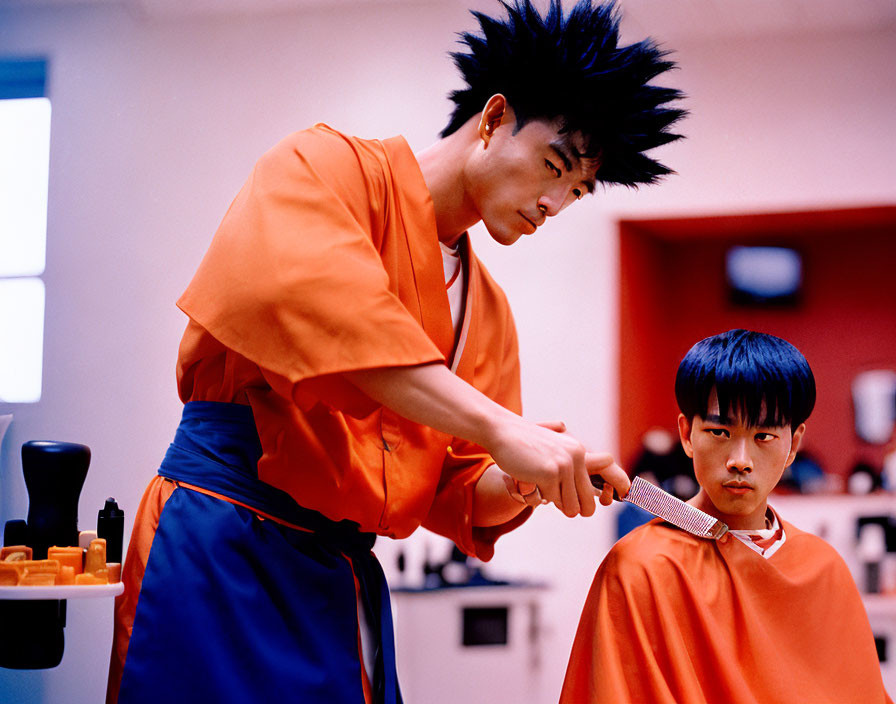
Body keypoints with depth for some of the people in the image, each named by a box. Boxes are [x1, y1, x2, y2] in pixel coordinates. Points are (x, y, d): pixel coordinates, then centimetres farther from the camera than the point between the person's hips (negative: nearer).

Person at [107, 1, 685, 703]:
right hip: (222, 547, -7)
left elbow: (460, 494, 16)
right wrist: (503, 431, -32)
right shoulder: (327, 165, -4)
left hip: (345, 584, 7)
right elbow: (306, 294, -27)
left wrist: (509, 486, -10)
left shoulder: (489, 310, 17)